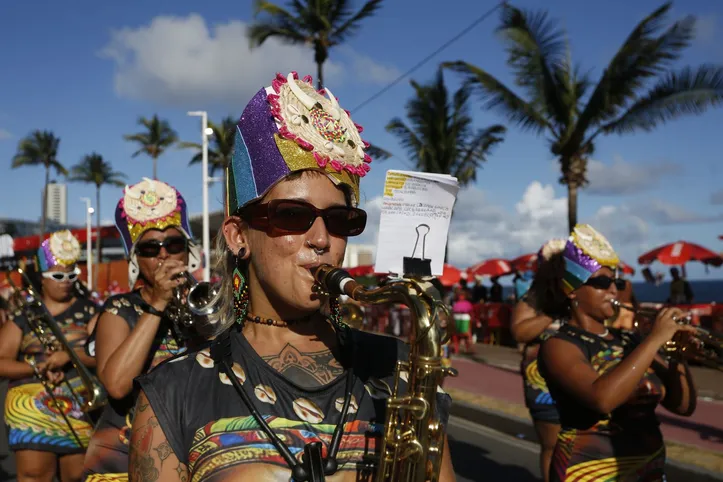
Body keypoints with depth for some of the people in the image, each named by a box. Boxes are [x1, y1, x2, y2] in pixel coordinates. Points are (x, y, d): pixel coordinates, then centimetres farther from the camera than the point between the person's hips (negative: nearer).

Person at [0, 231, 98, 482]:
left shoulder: (89, 310, 6)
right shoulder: (23, 316, 7)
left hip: (80, 411, 0)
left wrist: (70, 355, -20)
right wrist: (37, 368, -13)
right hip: (32, 411, 0)